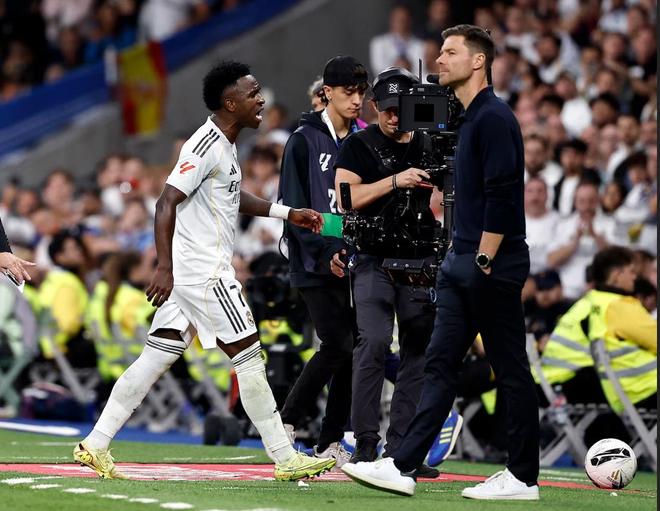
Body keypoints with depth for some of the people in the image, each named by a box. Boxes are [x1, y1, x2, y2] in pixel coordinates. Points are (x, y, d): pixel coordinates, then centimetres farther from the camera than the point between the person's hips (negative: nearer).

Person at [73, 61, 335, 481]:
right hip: (204, 271, -10)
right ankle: (286, 460, 0)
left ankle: (95, 446, 9)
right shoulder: (207, 146, -16)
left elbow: (233, 196, 33)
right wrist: (165, 266, -28)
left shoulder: (225, 145, 15)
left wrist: (288, 213, 26)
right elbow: (167, 202, -22)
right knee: (249, 357, -5)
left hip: (191, 273, 10)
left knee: (158, 357, 9)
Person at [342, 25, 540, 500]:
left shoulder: (494, 117, -13)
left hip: (492, 268, -10)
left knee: (511, 371, -2)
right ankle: (403, 466, 3)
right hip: (461, 265, 10)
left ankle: (524, 478, 4)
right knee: (440, 364, 5)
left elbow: (502, 197, -20)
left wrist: (484, 261, -20)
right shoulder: (468, 120, 17)